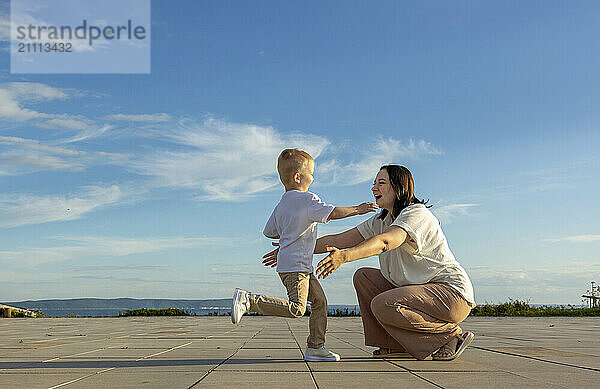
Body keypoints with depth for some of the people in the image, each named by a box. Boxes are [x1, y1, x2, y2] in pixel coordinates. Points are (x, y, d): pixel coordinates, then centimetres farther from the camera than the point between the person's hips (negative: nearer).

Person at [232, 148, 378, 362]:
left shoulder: (281, 205, 17)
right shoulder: (307, 199, -10)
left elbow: (270, 232, 22)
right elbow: (332, 212, -19)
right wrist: (356, 210, -7)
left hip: (302, 267, 10)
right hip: (295, 266, -10)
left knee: (320, 301, 12)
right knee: (296, 308, -17)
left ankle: (316, 346, 14)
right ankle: (249, 300, -17)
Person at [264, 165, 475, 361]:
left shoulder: (417, 213, -18)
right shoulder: (381, 220, 8)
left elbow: (384, 242, -38)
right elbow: (339, 240, 5)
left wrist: (345, 256, -53)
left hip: (452, 290, -9)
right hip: (415, 287, 9)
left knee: (383, 306, -28)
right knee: (363, 277, 2)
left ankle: (453, 336, -10)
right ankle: (395, 344, 2)